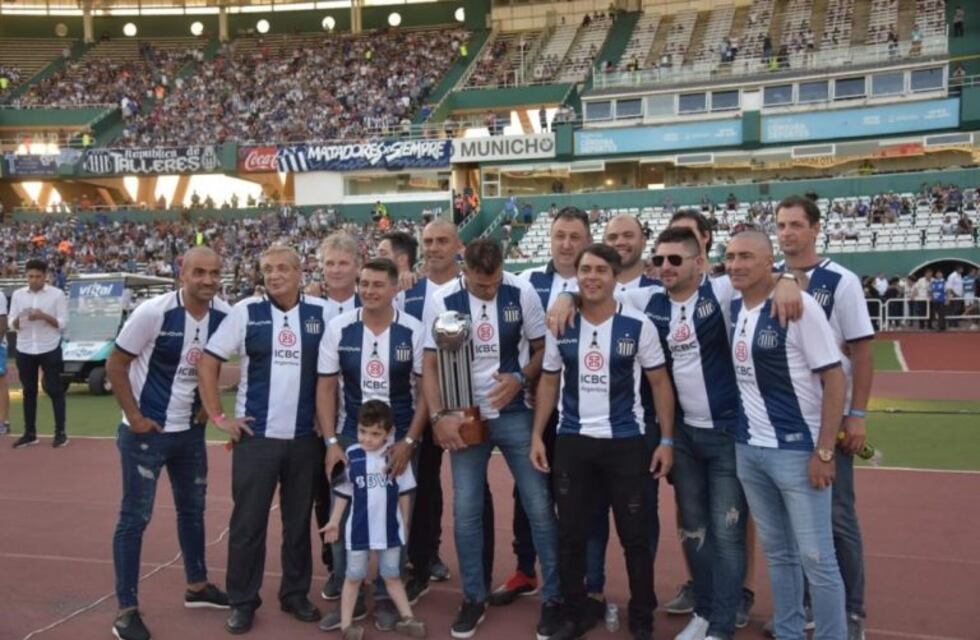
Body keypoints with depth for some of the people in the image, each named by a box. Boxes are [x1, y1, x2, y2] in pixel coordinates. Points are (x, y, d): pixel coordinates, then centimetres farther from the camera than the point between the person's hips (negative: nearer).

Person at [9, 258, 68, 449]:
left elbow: (63, 323, -7)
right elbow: (12, 325, 6)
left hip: (49, 350, -3)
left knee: (54, 390, 0)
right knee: (29, 392, 9)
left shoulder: (57, 294, -5)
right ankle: (30, 433, 16)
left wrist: (44, 316, -22)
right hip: (25, 351, 4)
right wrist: (18, 320, -16)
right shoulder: (17, 294, 6)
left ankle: (60, 432, 6)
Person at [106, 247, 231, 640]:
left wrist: (209, 403, 5)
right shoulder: (153, 312, -20)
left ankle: (197, 586, 35)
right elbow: (115, 364, -13)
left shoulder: (225, 316, -6)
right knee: (135, 517, 1)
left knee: (192, 509, 18)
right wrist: (134, 417, -14)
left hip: (191, 430, 6)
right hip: (146, 431, -5)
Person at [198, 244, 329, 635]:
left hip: (305, 437, 1)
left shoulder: (321, 312, 0)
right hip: (255, 436, -1)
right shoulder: (246, 311, -2)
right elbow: (208, 362, 1)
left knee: (299, 521, 12)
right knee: (247, 523, 5)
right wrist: (217, 416, -3)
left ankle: (295, 594, 27)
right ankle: (242, 602, 20)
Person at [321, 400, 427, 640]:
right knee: (354, 577, 11)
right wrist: (334, 521, 0)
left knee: (392, 576, 13)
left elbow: (404, 493, 1)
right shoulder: (351, 455, -10)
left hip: (390, 528, 0)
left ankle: (407, 618, 20)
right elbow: (343, 492, 0)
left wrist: (405, 524, 5)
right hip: (359, 530, 0)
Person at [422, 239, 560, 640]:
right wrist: (438, 417, -11)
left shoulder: (522, 293, -8)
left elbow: (543, 348, 1)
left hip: (515, 415, 0)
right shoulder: (443, 300, -7)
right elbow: (430, 364, -2)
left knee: (539, 506, 3)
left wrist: (521, 378, -17)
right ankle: (474, 598, 22)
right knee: (465, 511, 5)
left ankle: (552, 598, 17)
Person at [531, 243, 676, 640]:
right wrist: (537, 435, 3)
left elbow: (660, 383, 0)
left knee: (635, 535, 7)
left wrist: (667, 440, -5)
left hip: (626, 442, -2)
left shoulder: (638, 326, -6)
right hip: (572, 442, 2)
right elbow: (549, 382, 9)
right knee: (570, 534, 10)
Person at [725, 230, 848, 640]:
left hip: (797, 450, -6)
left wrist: (823, 452, -16)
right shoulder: (731, 306, 6)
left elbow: (834, 379, -13)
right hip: (747, 449, 6)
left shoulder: (800, 306, -13)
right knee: (777, 552, 17)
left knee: (816, 558, 2)